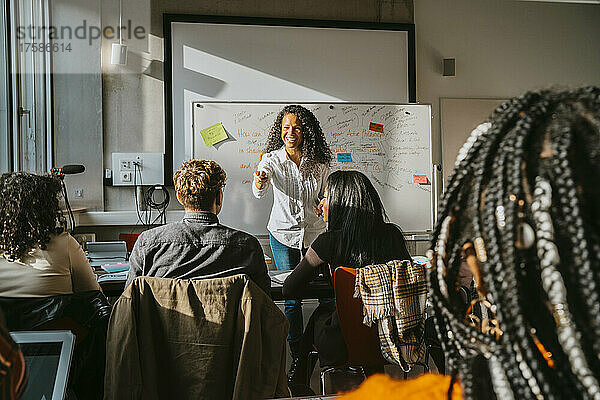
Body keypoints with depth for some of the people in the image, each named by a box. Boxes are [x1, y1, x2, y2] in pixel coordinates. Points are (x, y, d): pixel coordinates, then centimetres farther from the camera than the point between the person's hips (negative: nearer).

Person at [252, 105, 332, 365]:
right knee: (291, 298, 3)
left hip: (315, 233, 2)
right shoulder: (272, 159, -6)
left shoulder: (319, 162, 0)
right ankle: (298, 357, 17)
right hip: (283, 234, -1)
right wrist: (260, 182, -47)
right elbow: (259, 192, -24)